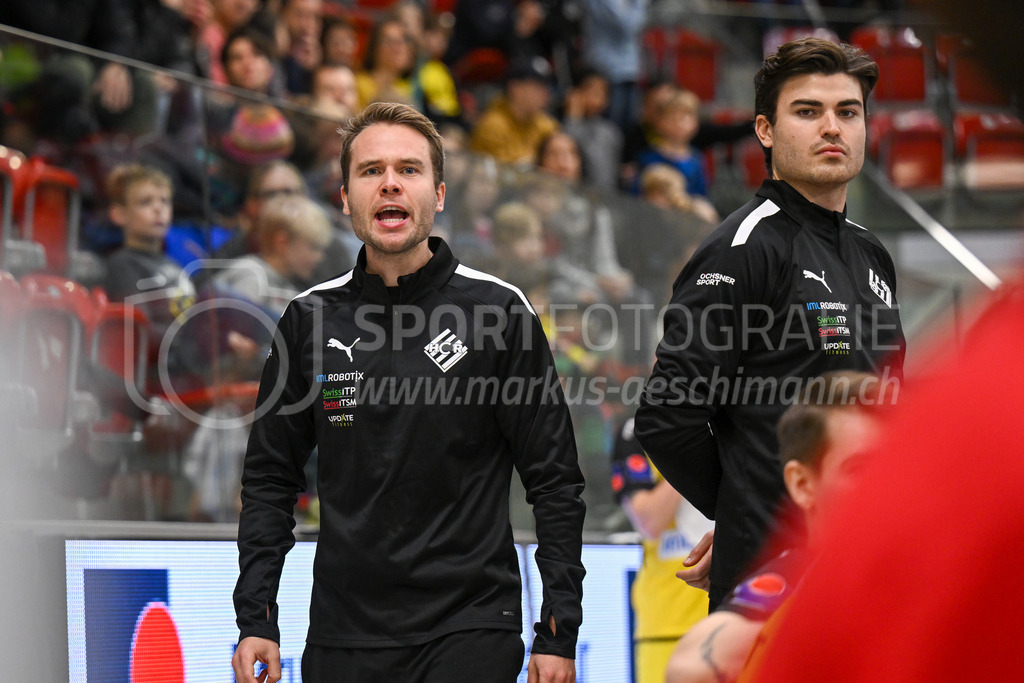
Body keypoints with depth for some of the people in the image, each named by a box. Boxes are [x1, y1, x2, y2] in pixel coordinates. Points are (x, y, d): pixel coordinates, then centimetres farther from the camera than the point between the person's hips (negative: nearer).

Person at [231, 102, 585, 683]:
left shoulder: (499, 310, -1)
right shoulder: (311, 320, 7)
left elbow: (555, 482, 0)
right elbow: (270, 478, 12)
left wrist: (559, 634, -4)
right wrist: (256, 620, 4)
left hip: (472, 631, -3)